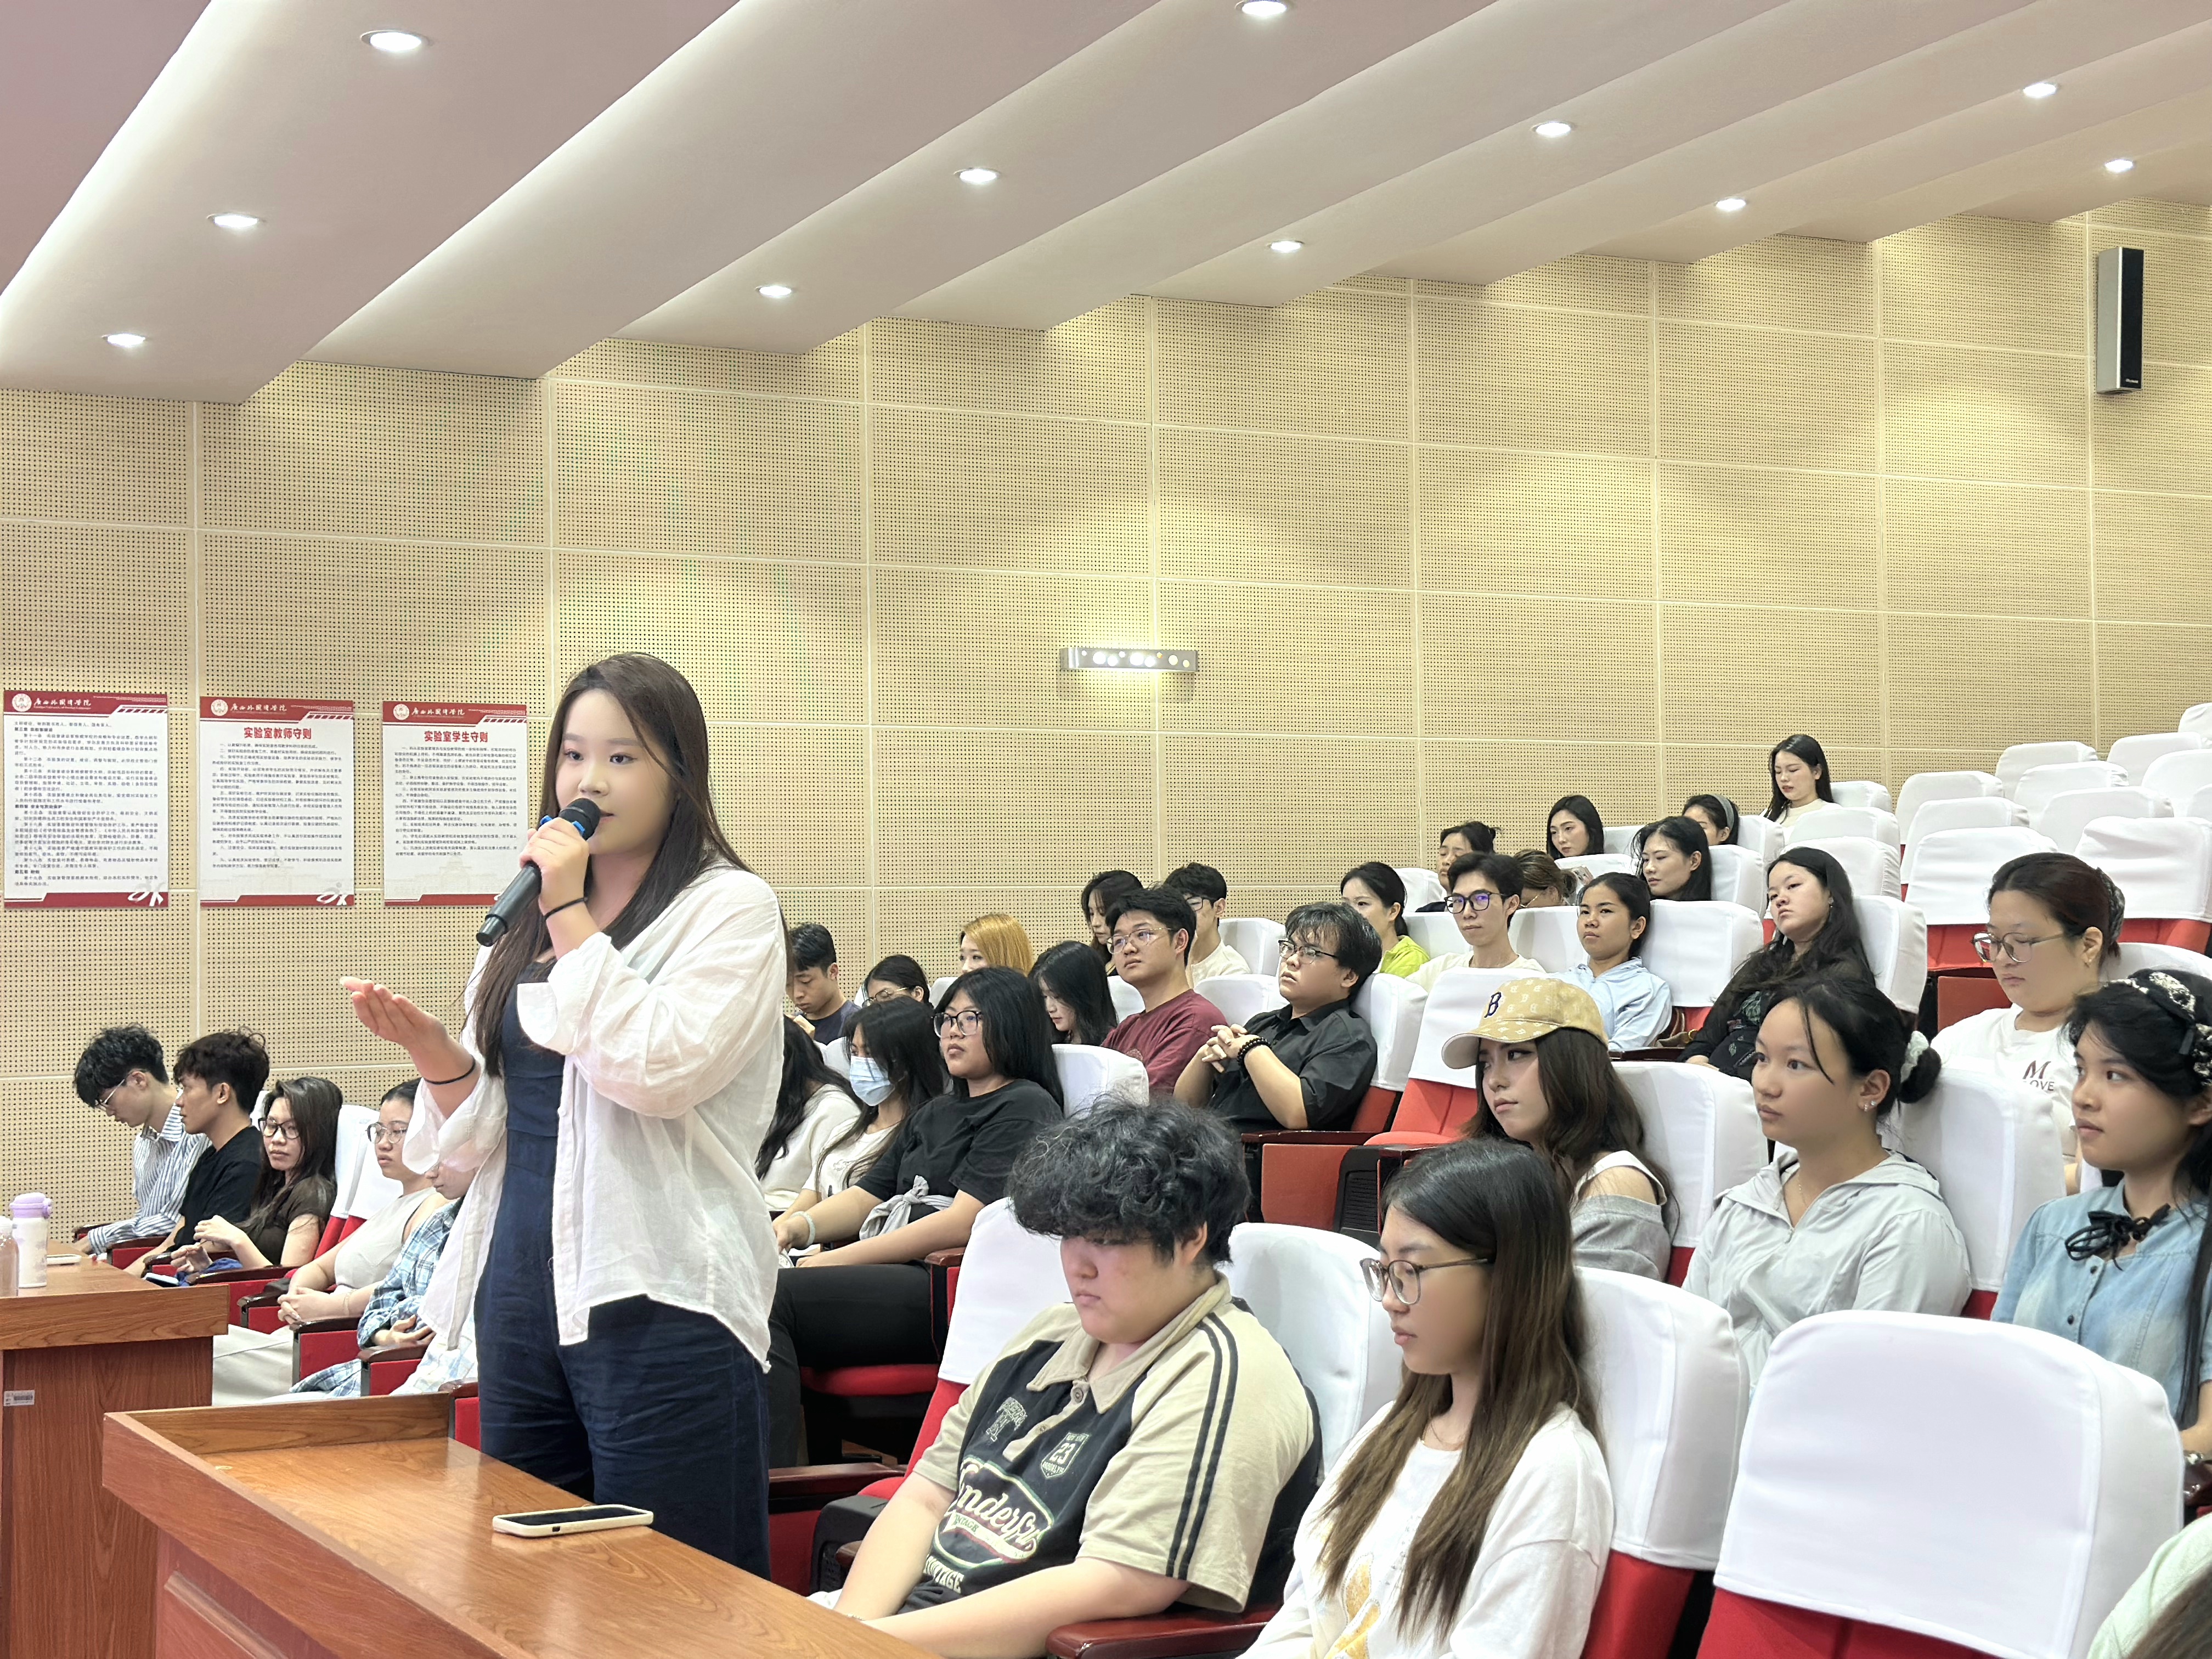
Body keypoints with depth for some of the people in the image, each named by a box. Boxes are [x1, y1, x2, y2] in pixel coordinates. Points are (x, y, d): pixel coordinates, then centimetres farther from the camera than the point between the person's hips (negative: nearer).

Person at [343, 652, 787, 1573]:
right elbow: (481, 1134, 17)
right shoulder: (523, 922, 15)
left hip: (657, 1298, -7)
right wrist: (432, 1049, -3)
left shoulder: (731, 908, -3)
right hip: (519, 1291, 7)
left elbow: (657, 1070, -20)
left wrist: (571, 915, -12)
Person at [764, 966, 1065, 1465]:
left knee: (772, 1297, -27)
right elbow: (868, 1195, 19)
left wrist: (840, 1260, -15)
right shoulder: (936, 1114, 28)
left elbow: (963, 1222, -12)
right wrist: (797, 1227, -3)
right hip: (895, 1274, 8)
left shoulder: (1026, 1107, 1)